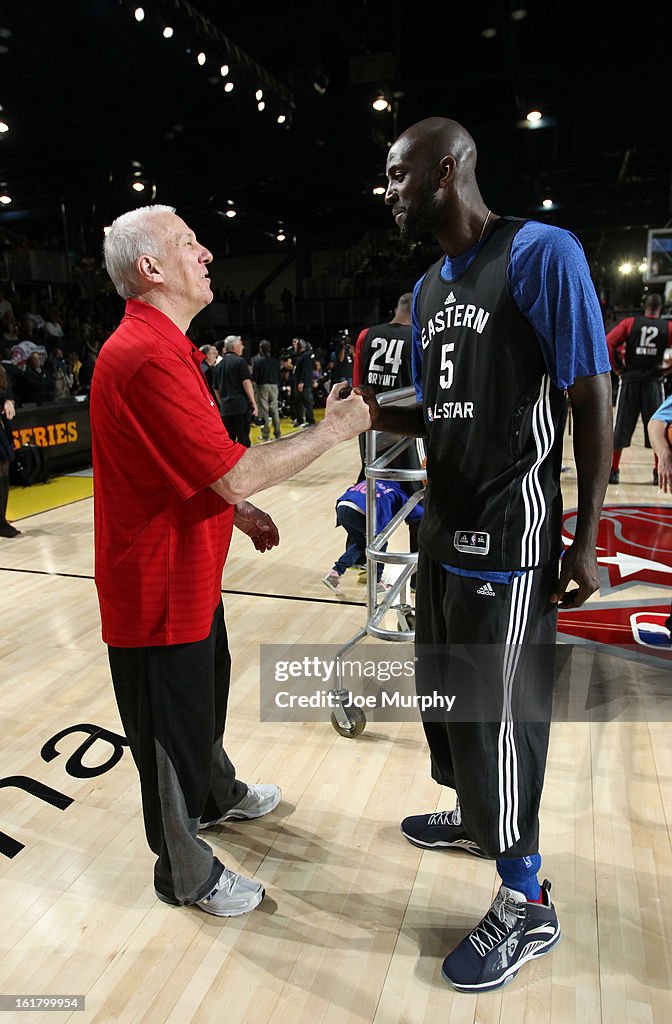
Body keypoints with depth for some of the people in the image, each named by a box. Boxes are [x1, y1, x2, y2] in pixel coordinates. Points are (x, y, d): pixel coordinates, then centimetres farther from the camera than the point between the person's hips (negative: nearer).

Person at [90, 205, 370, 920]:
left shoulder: (159, 346, 11)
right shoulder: (148, 357, -26)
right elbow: (235, 472, -29)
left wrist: (239, 512, 14)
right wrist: (331, 431, -18)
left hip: (189, 578, 11)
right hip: (158, 592, -10)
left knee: (206, 697, 28)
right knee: (172, 731, 9)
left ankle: (217, 795, 54)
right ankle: (184, 872, 32)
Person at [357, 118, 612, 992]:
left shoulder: (542, 254, -12)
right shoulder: (428, 288, 12)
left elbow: (593, 400, -13)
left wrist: (586, 542, -15)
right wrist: (367, 411, 0)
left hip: (510, 537, -8)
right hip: (444, 530, 9)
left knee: (498, 712, 1)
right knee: (445, 689, 21)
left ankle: (527, 904, 23)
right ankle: (476, 817, 46)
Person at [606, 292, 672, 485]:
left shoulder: (629, 323, 2)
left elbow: (607, 343, -9)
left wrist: (617, 367, 1)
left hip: (629, 381, 0)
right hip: (654, 382, 0)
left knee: (621, 428, 6)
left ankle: (613, 471, 8)